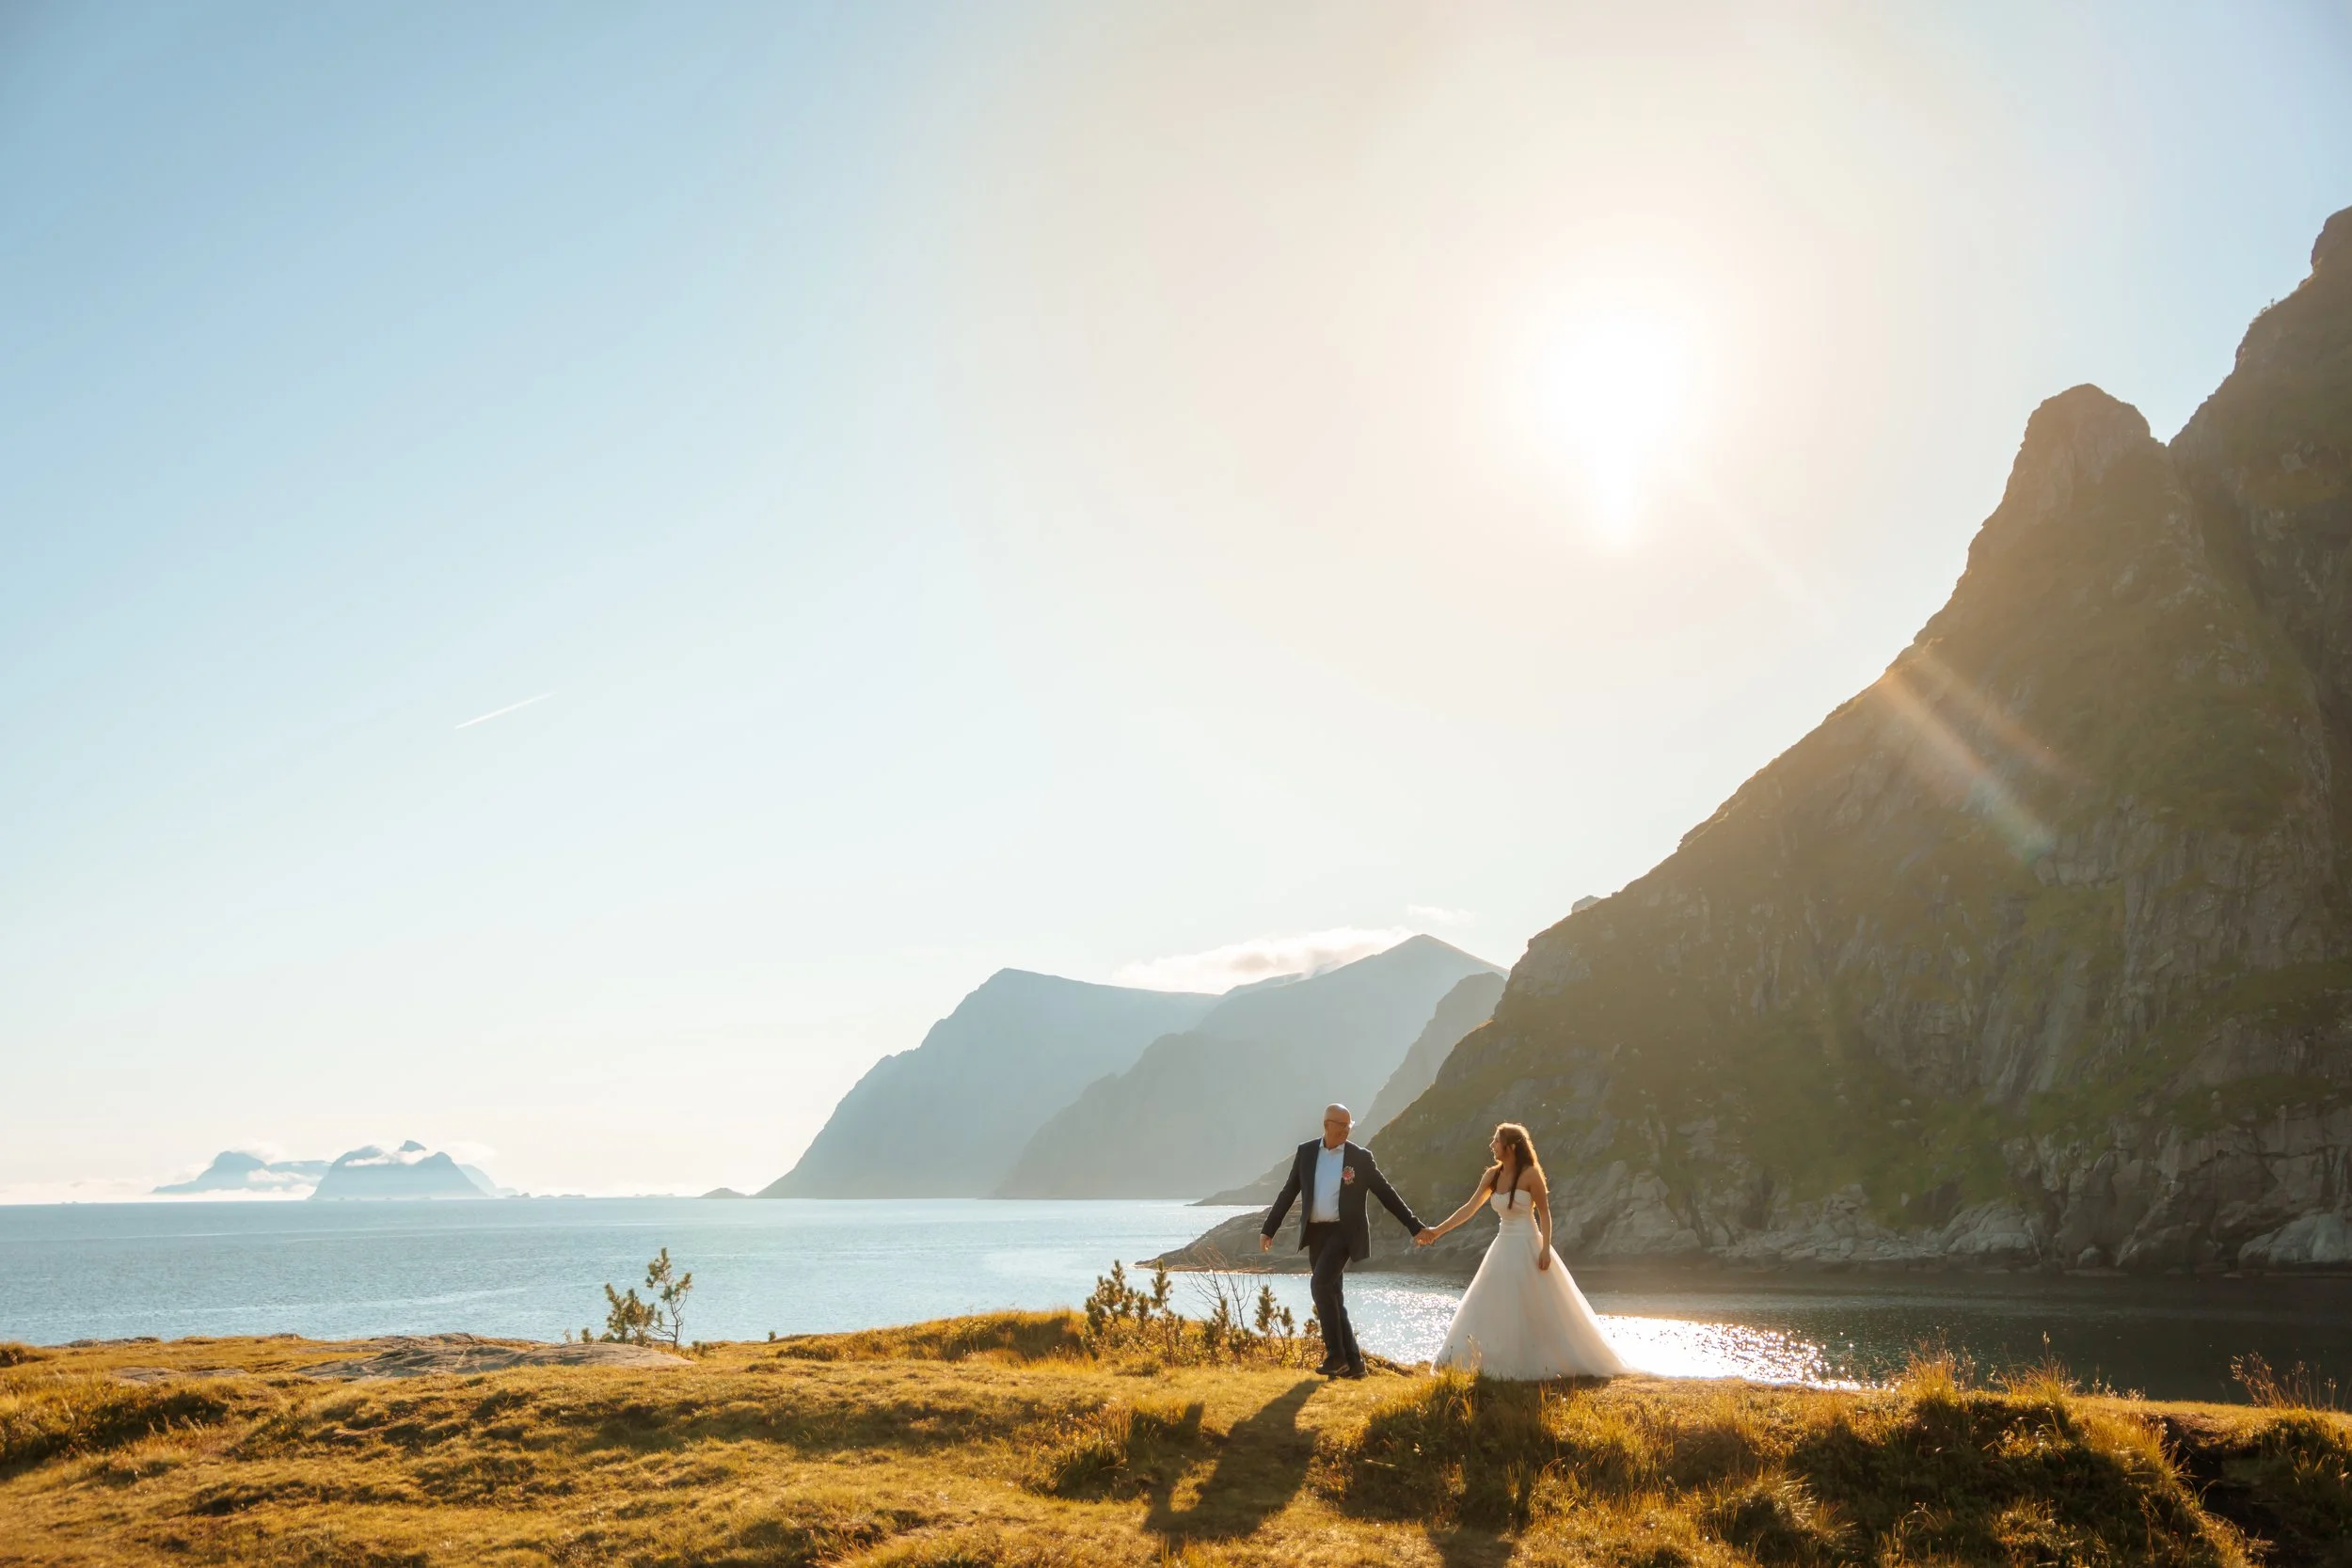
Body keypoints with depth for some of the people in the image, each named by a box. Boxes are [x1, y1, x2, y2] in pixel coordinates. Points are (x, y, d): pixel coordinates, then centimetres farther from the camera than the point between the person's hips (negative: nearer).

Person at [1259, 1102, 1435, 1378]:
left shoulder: (1360, 1157, -3)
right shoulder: (1306, 1152, 5)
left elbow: (1387, 1194, 1)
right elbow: (1288, 1193, 10)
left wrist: (1415, 1227, -1)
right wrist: (1268, 1229, 8)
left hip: (1344, 1232, -4)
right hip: (1315, 1233, 4)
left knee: (1321, 1285, -22)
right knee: (1333, 1297, 5)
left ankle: (1336, 1355, -13)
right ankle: (1353, 1361, 13)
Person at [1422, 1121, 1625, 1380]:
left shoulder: (1530, 1174, -13)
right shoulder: (1492, 1175, 4)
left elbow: (1544, 1213, -9)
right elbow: (1469, 1208, 6)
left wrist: (1545, 1249, -17)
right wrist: (1437, 1231, 3)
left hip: (1528, 1248, -7)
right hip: (1504, 1248, 7)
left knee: (1539, 1311, -1)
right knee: (1494, 1310, 6)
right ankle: (1508, 1366, 13)